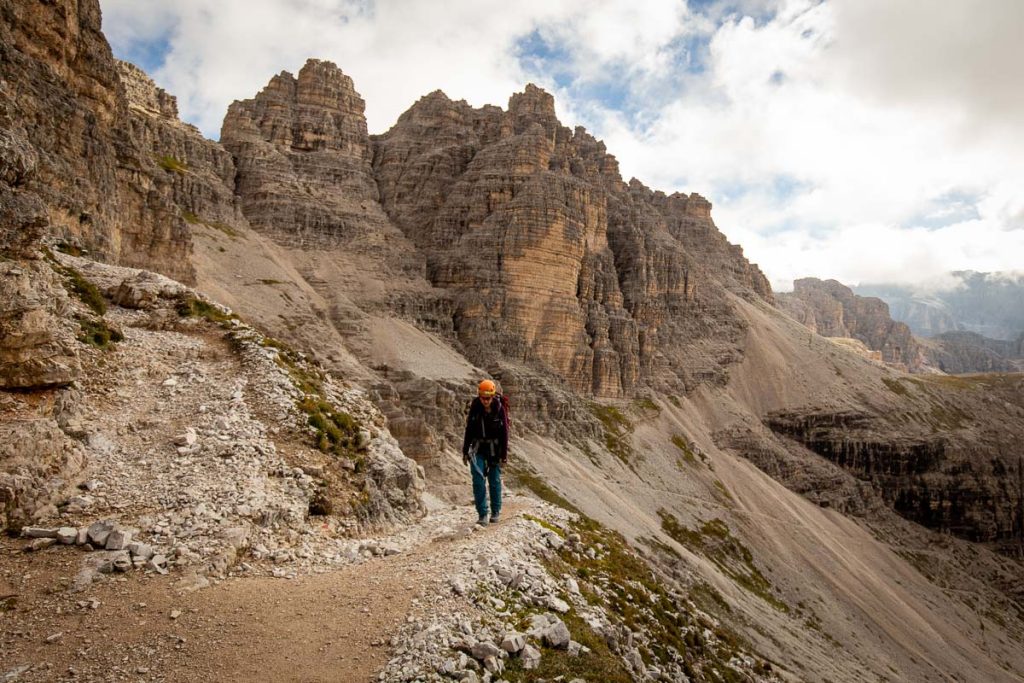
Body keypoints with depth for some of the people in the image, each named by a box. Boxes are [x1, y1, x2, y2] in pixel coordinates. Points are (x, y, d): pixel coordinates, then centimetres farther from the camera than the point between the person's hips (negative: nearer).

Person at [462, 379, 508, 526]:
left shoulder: (499, 409, -12)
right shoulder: (474, 408, -7)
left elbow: (504, 432, -8)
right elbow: (469, 430, 1)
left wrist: (504, 454, -8)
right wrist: (465, 451, 2)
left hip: (494, 449, -1)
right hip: (478, 448, 1)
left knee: (494, 480, 7)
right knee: (478, 480, -9)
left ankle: (495, 512, 24)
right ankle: (483, 515, -3)